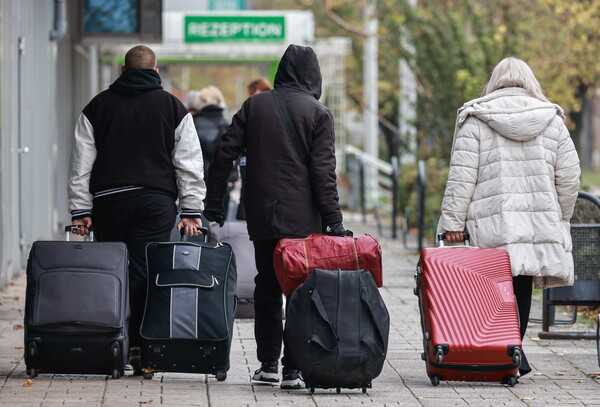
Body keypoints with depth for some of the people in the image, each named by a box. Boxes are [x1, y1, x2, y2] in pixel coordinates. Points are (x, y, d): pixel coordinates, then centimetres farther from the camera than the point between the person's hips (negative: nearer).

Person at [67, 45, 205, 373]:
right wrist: (191, 211, 6)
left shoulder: (98, 106, 11)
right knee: (145, 274, -3)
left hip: (108, 200, 1)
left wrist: (80, 210, 9)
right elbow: (189, 164, 5)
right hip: (156, 201, -1)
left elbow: (81, 164, 8)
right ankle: (141, 348, -9)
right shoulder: (172, 106, 8)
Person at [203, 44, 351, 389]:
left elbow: (225, 154, 6)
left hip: (261, 216, 3)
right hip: (303, 219, -3)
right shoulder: (318, 113, -3)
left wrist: (214, 202, 11)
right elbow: (323, 171, -7)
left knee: (267, 287, 13)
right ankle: (293, 367, -7)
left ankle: (268, 363, 14)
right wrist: (333, 219, -6)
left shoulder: (254, 105, 7)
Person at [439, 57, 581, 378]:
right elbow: (569, 175, 10)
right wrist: (560, 219, 20)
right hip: (542, 220, 3)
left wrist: (453, 221, -1)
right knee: (522, 286, 11)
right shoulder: (551, 121, 10)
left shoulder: (476, 120, 2)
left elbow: (462, 175, -3)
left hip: (493, 223, -3)